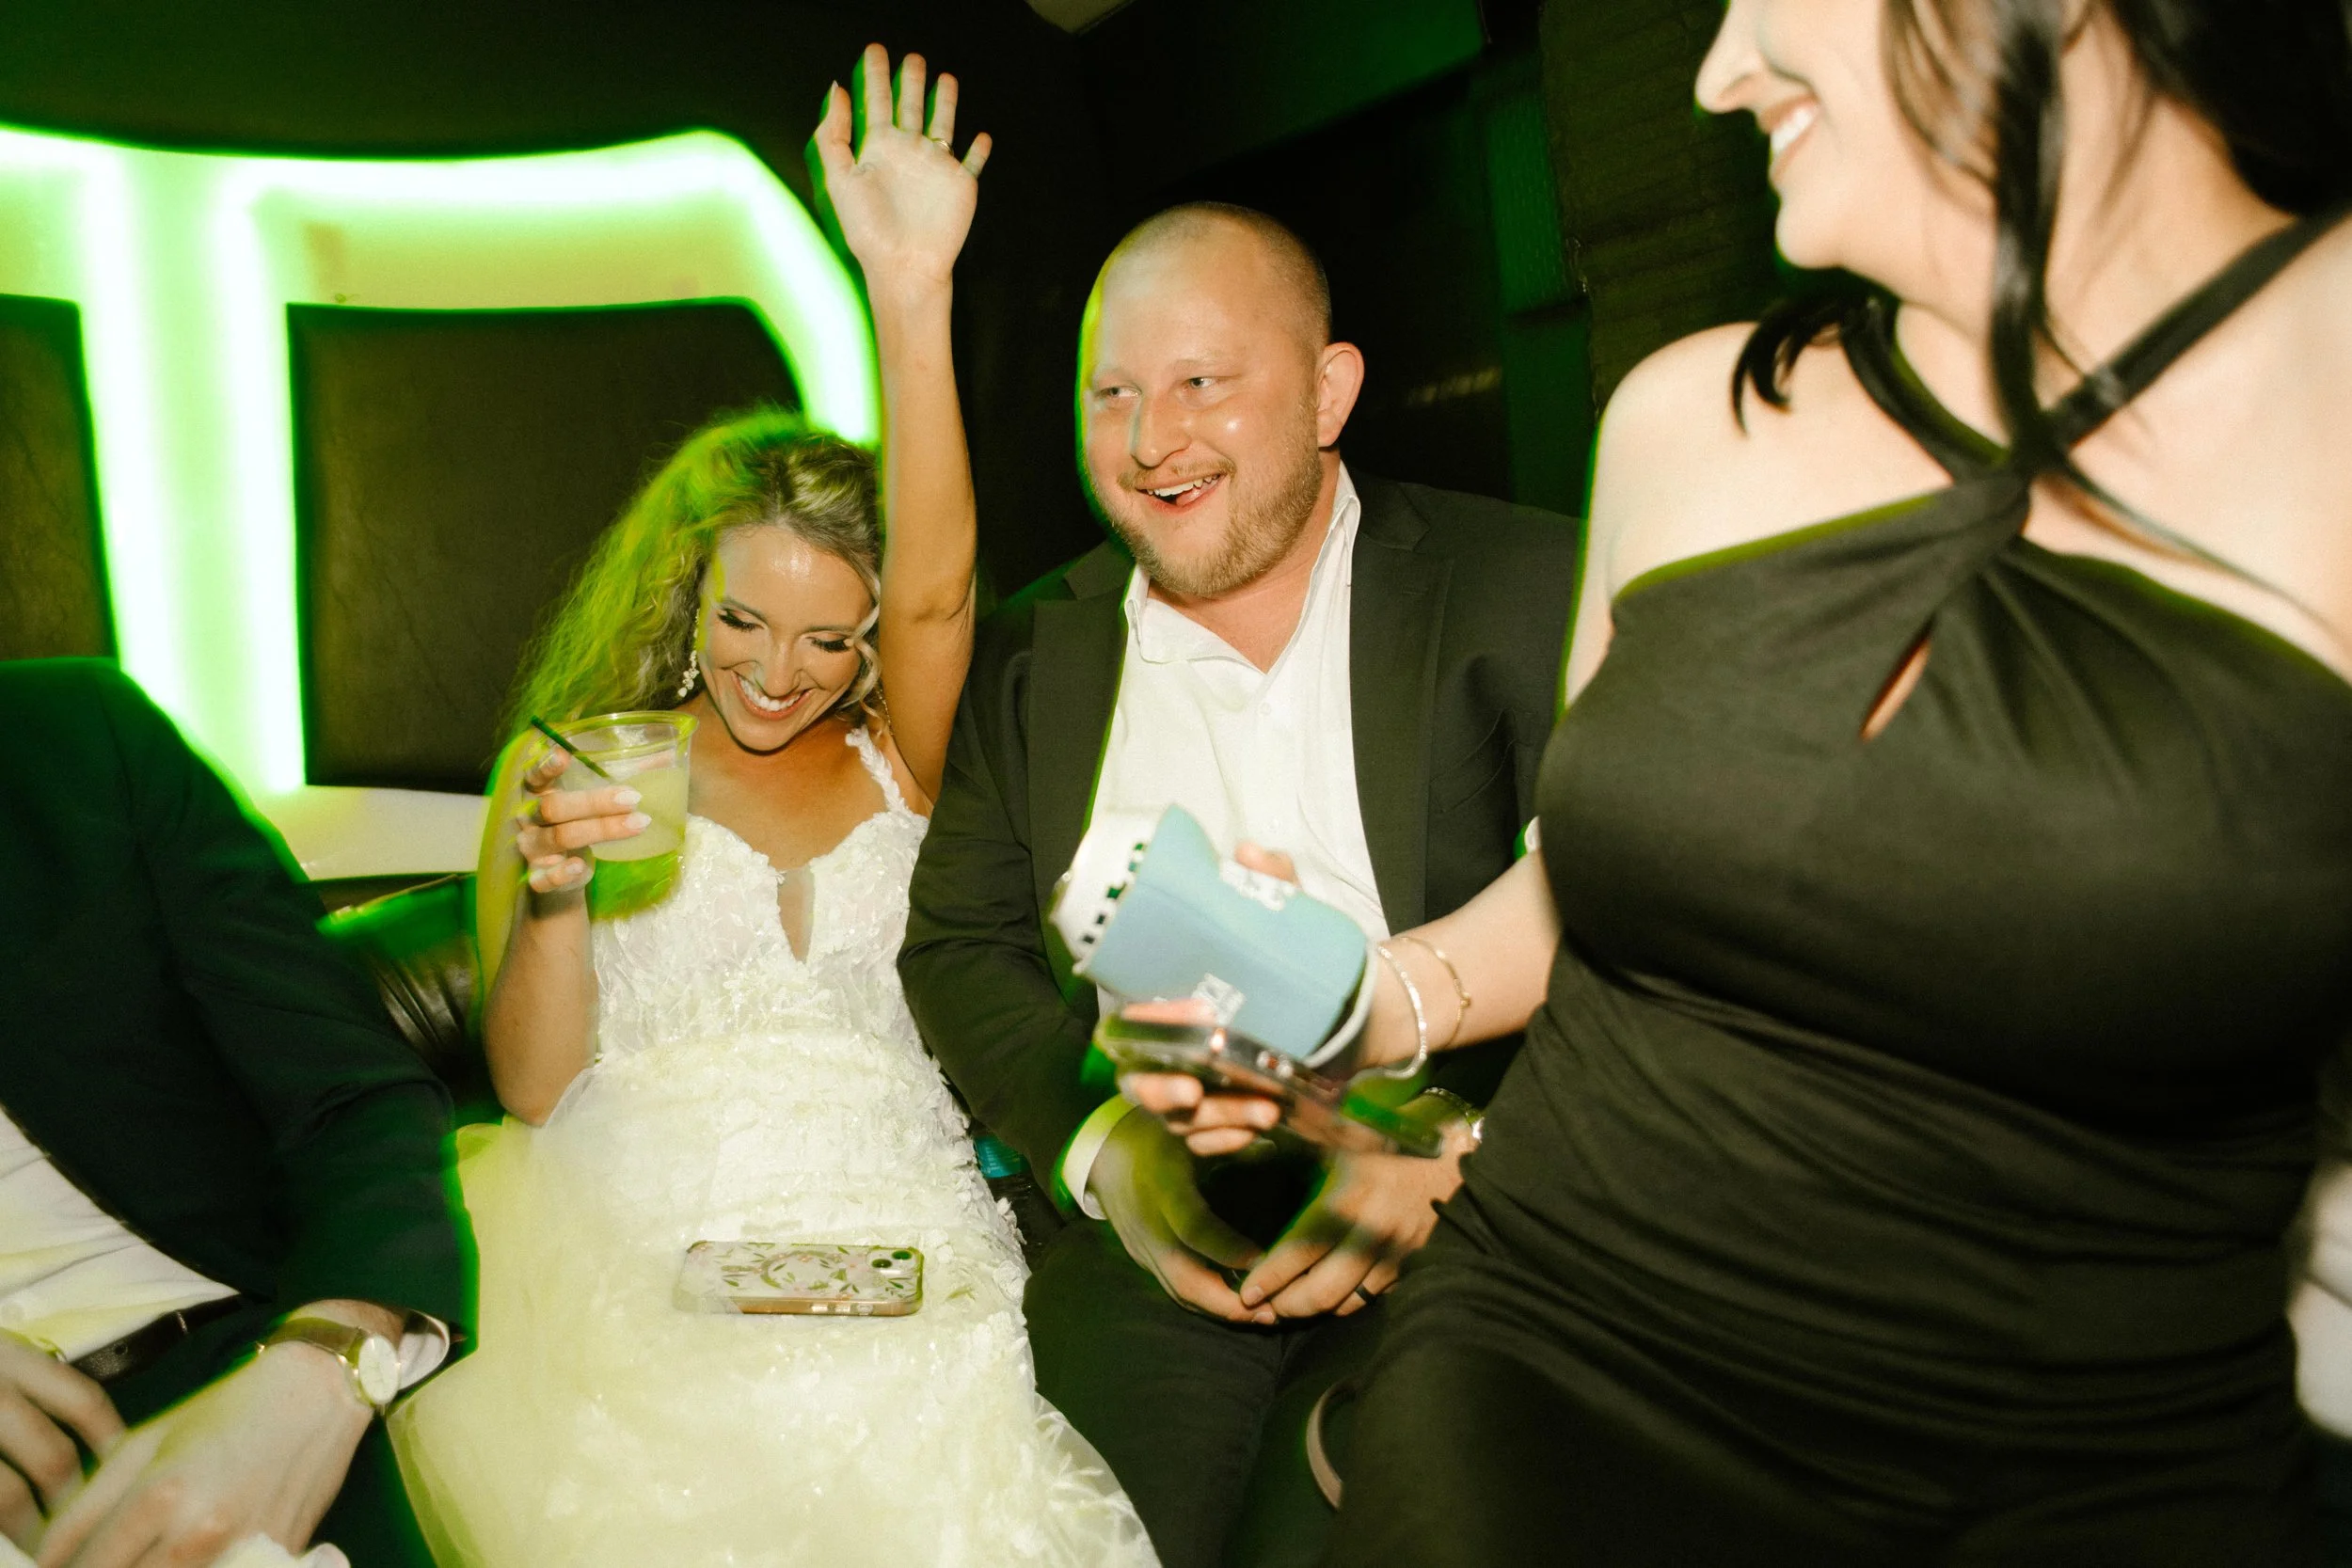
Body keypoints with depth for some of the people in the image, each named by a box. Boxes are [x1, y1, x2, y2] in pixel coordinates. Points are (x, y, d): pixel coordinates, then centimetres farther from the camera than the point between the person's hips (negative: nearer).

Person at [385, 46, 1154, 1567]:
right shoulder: (569, 767, 9)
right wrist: (554, 894, -16)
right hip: (646, 1257, 0)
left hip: (886, 1253, 1)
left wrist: (915, 296, -19)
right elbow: (532, 1086, 4)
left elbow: (935, 593, -10)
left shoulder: (890, 761, 11)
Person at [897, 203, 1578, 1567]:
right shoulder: (1031, 659, 11)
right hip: (1152, 1235, 3)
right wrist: (1103, 1143, -8)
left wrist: (1451, 1143, -19)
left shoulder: (1523, 593, 0)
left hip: (1462, 1224, -2)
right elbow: (960, 945, 8)